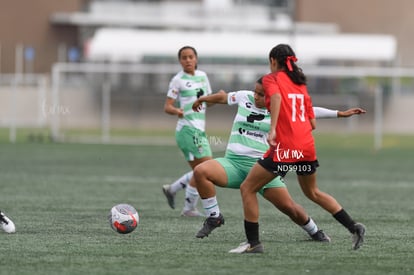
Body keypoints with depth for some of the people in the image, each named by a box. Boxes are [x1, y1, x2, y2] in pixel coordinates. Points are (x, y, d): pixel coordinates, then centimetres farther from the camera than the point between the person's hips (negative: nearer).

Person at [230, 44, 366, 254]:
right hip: (307, 146, 7)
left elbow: (276, 97, -21)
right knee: (312, 192, 28)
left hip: (284, 147, -7)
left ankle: (253, 243, 0)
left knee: (247, 188, 4)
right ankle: (353, 227, 21)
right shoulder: (300, 84, 19)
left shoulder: (271, 78, 2)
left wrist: (273, 130, -28)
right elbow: (312, 123, 17)